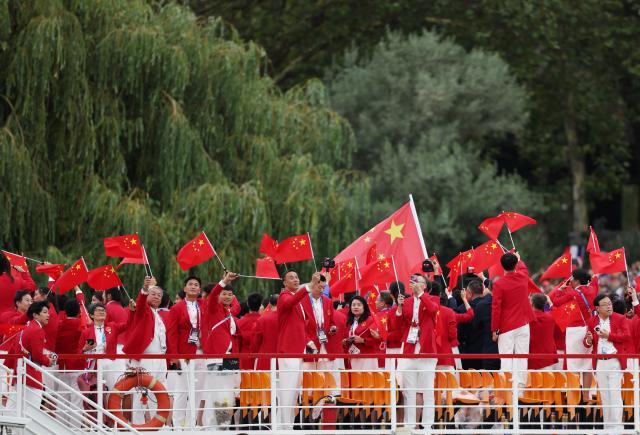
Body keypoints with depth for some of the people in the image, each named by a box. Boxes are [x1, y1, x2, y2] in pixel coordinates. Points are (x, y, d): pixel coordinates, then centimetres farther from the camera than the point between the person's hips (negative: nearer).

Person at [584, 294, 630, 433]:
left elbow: (626, 336, -8)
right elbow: (587, 343, 10)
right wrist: (588, 341, -14)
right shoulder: (592, 321, 8)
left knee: (615, 394, -7)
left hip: (615, 362, -3)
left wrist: (609, 335, -16)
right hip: (599, 363, 3)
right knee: (604, 395, 7)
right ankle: (607, 426, 13)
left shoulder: (619, 319, 1)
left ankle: (617, 426, -6)